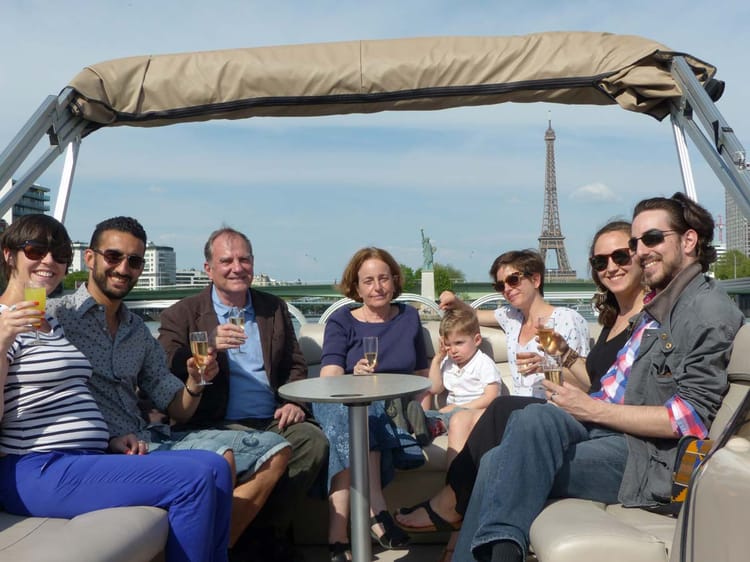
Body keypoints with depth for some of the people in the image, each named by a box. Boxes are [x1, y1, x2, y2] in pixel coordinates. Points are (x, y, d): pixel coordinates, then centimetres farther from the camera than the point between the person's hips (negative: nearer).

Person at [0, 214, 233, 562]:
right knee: (194, 479, -21)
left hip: (86, 459, 8)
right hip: (37, 470, -8)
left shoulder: (51, 323, 21)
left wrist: (109, 439, 7)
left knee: (214, 467, -9)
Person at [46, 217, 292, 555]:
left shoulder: (139, 332, 16)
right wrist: (112, 440, -22)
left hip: (146, 438, 8)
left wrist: (195, 383, -6)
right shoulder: (55, 315, -4)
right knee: (219, 459, -31)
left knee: (274, 451, 3)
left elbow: (179, 411, 15)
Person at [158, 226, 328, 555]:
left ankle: (270, 528, -5)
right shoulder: (182, 315, 6)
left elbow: (295, 365, 19)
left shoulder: (274, 308, 17)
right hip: (219, 425, -4)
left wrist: (294, 402, -1)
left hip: (274, 421, 4)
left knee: (314, 440, -26)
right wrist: (210, 347, -21)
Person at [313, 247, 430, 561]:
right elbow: (328, 380, -8)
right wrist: (355, 375, -31)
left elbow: (421, 374, 21)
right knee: (354, 411, -37)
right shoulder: (341, 321, 7)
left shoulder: (409, 317, 15)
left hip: (396, 411, 1)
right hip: (343, 405, -1)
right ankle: (376, 512, -41)